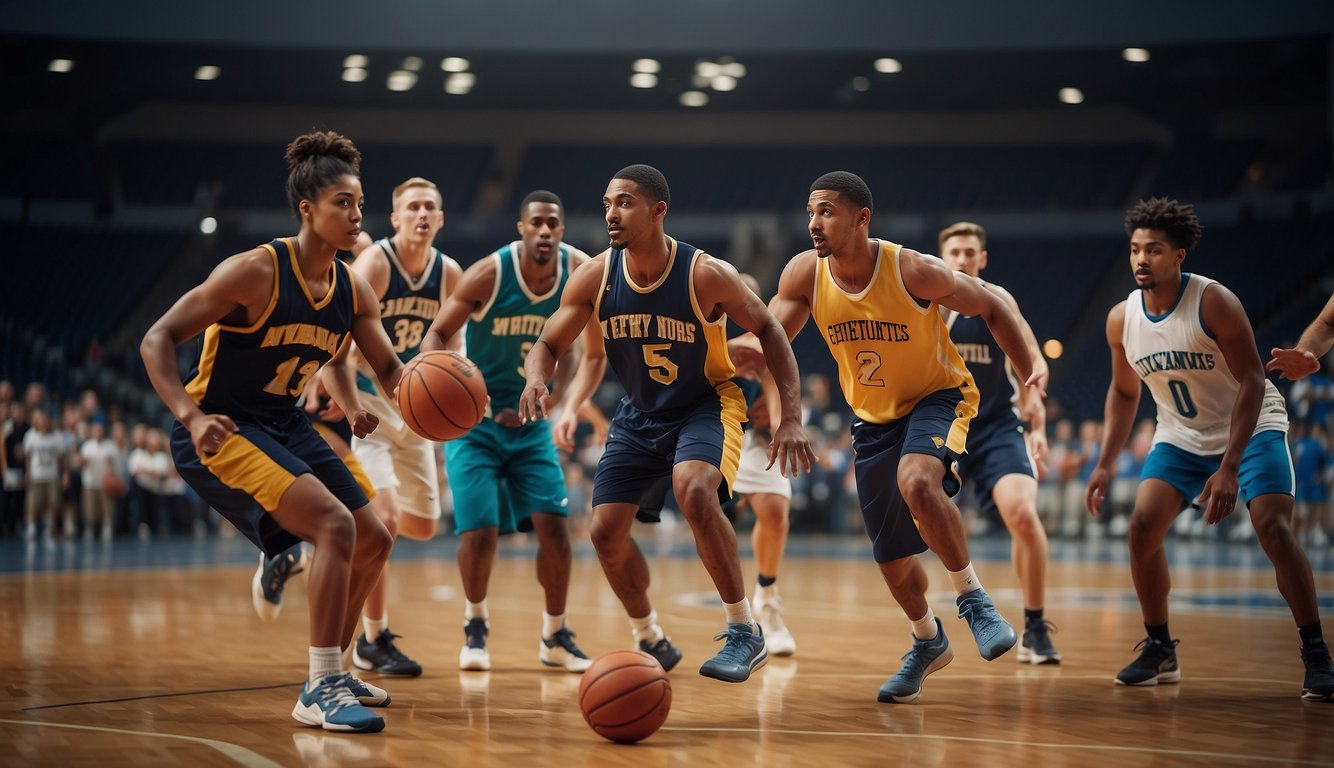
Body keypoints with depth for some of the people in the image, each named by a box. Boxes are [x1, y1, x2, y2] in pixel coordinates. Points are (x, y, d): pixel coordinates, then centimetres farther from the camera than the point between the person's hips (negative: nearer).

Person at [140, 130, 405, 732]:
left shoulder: (353, 290, 1)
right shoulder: (257, 271, -20)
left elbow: (391, 372, 10)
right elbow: (158, 338, -20)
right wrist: (191, 418, -34)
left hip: (284, 425, 9)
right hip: (220, 430, -9)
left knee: (373, 542, 12)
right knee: (336, 525, -24)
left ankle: (332, 670, 29)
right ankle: (320, 691, -16)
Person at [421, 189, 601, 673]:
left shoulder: (579, 273, -9)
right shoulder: (489, 274, -19)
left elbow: (596, 351, 5)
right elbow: (438, 333, -10)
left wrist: (572, 407, -1)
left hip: (532, 424, 3)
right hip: (474, 420, -3)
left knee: (554, 523, -7)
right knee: (480, 529, -11)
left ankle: (555, 636, 11)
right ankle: (475, 626, 16)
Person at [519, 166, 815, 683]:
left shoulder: (707, 275, -22)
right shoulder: (595, 277, -13)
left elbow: (767, 331, -10)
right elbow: (549, 344, -3)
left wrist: (790, 417, -17)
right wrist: (536, 381, -28)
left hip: (707, 405, -5)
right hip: (639, 415, 5)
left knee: (693, 489, -34)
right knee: (605, 531, 0)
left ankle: (745, 633, -22)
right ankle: (651, 643, 25)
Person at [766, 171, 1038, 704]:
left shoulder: (915, 271, -23)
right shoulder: (805, 274, -13)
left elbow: (991, 309, -10)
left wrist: (1029, 373, -20)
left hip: (938, 397, -5)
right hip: (873, 417, 5)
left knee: (917, 482, -37)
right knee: (892, 558, 10)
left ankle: (973, 599, -19)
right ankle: (928, 643, 38)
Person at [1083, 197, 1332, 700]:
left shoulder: (1213, 302, -23)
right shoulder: (1122, 319, -7)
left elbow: (1252, 381, -24)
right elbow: (1124, 392, 9)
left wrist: (1229, 468, -30)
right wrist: (1105, 464, 1)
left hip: (1251, 428, -5)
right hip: (1181, 436, 5)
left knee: (1274, 530, -21)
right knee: (1143, 527, -12)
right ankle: (1159, 650, 5)